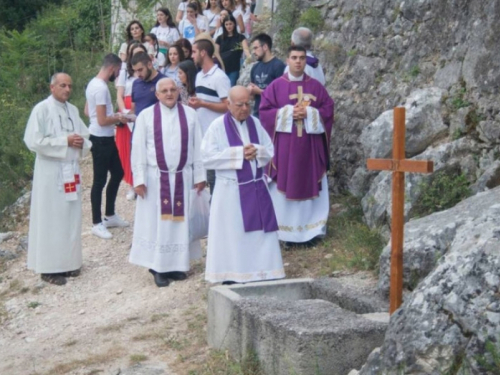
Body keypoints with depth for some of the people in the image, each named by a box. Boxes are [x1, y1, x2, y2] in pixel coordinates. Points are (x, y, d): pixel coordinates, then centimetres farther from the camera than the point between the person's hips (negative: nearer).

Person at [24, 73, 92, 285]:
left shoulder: (73, 110, 10)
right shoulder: (41, 109, -9)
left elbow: (85, 137, 17)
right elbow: (33, 141, -16)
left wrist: (81, 143, -7)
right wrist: (65, 141, -16)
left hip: (71, 170, 6)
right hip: (50, 172, -6)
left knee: (71, 218, 10)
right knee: (51, 219, -2)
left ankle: (68, 262, 21)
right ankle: (49, 267, 6)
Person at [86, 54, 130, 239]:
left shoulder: (94, 83, 9)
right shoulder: (101, 88, -21)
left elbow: (89, 112, 18)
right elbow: (102, 120, -24)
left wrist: (114, 116, 14)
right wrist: (119, 119, -7)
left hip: (106, 138, 10)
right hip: (101, 140, -10)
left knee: (117, 173, 19)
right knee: (100, 180, -1)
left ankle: (110, 216, 29)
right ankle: (97, 224, 10)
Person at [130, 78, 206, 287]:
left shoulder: (190, 114, 4)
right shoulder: (146, 116, -1)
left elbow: (197, 147, 5)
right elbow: (138, 149, -1)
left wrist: (200, 175, 2)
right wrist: (139, 179, -6)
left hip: (183, 177, 2)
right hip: (156, 178, -2)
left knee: (181, 220, 7)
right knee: (157, 221, 2)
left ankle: (178, 264, 17)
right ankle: (159, 268, 8)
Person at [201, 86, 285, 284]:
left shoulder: (255, 123, 7)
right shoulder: (218, 126, -7)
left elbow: (270, 150, 10)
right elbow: (207, 157, -13)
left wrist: (256, 151, -13)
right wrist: (238, 153, -16)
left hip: (257, 188, 4)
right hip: (231, 191, -4)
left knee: (259, 234, 6)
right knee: (232, 236, 2)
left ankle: (261, 273, 16)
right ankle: (231, 277, 11)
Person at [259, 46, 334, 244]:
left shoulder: (316, 86, 7)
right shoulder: (276, 86, 2)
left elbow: (328, 109, 3)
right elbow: (265, 111, -3)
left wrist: (308, 113, -13)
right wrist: (288, 113, -14)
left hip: (309, 145, 2)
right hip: (284, 145, -1)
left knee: (309, 185, 5)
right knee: (285, 185, 1)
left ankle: (310, 229, 13)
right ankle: (286, 230, 9)